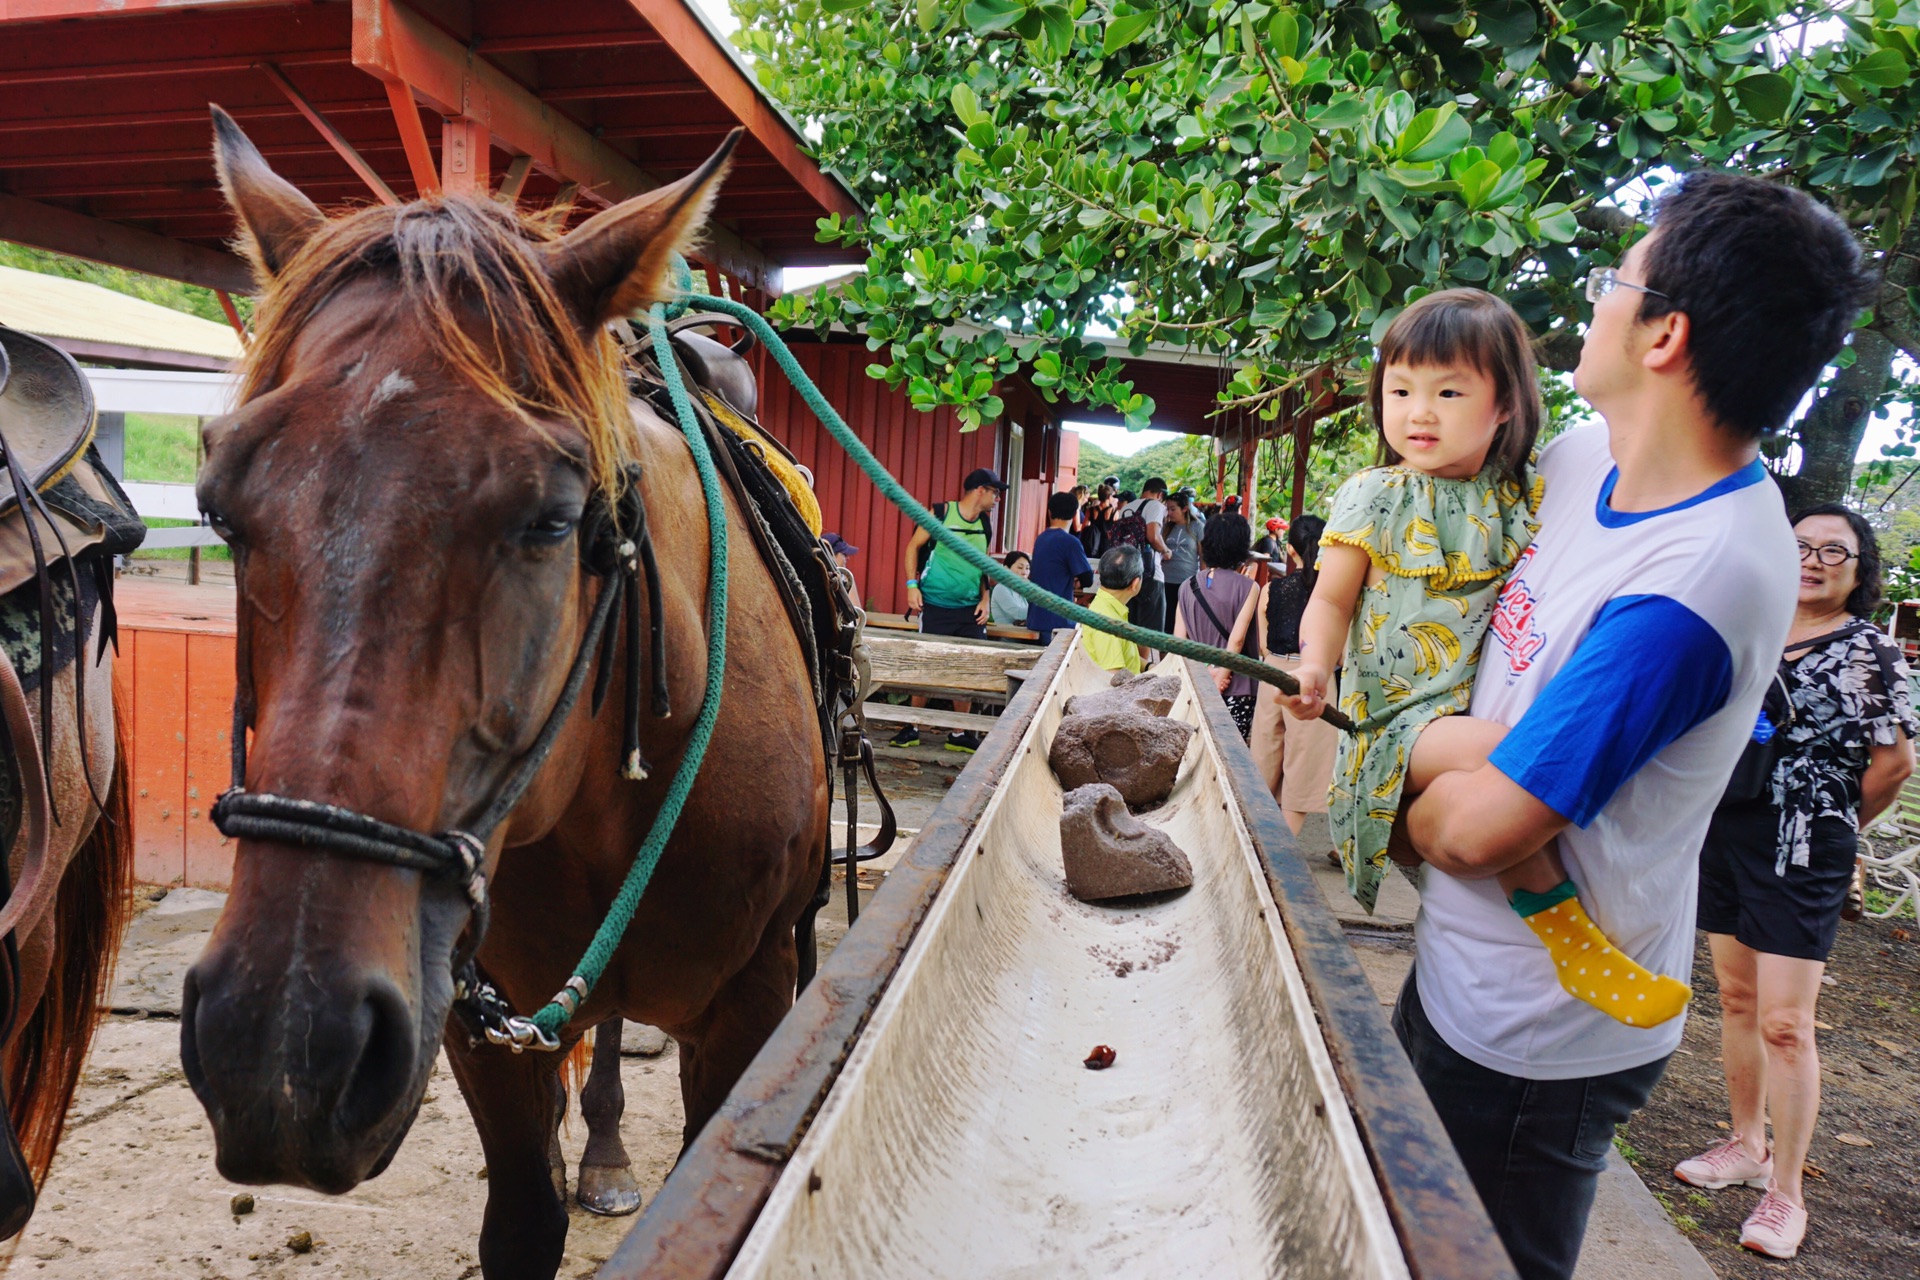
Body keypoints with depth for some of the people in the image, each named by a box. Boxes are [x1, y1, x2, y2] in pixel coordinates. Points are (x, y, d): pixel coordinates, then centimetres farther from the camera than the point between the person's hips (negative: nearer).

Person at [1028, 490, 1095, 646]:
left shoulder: (1040, 539, 10)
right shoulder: (1070, 542, -12)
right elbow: (1087, 580, -12)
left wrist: (1069, 579, 8)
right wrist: (1075, 581, 9)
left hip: (1035, 618, 7)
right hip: (1056, 620, -7)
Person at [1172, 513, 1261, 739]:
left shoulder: (1188, 586, 2)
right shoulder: (1248, 588, -7)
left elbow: (1178, 640, -2)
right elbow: (1237, 639, -11)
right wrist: (1221, 676, -5)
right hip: (1236, 687, -4)